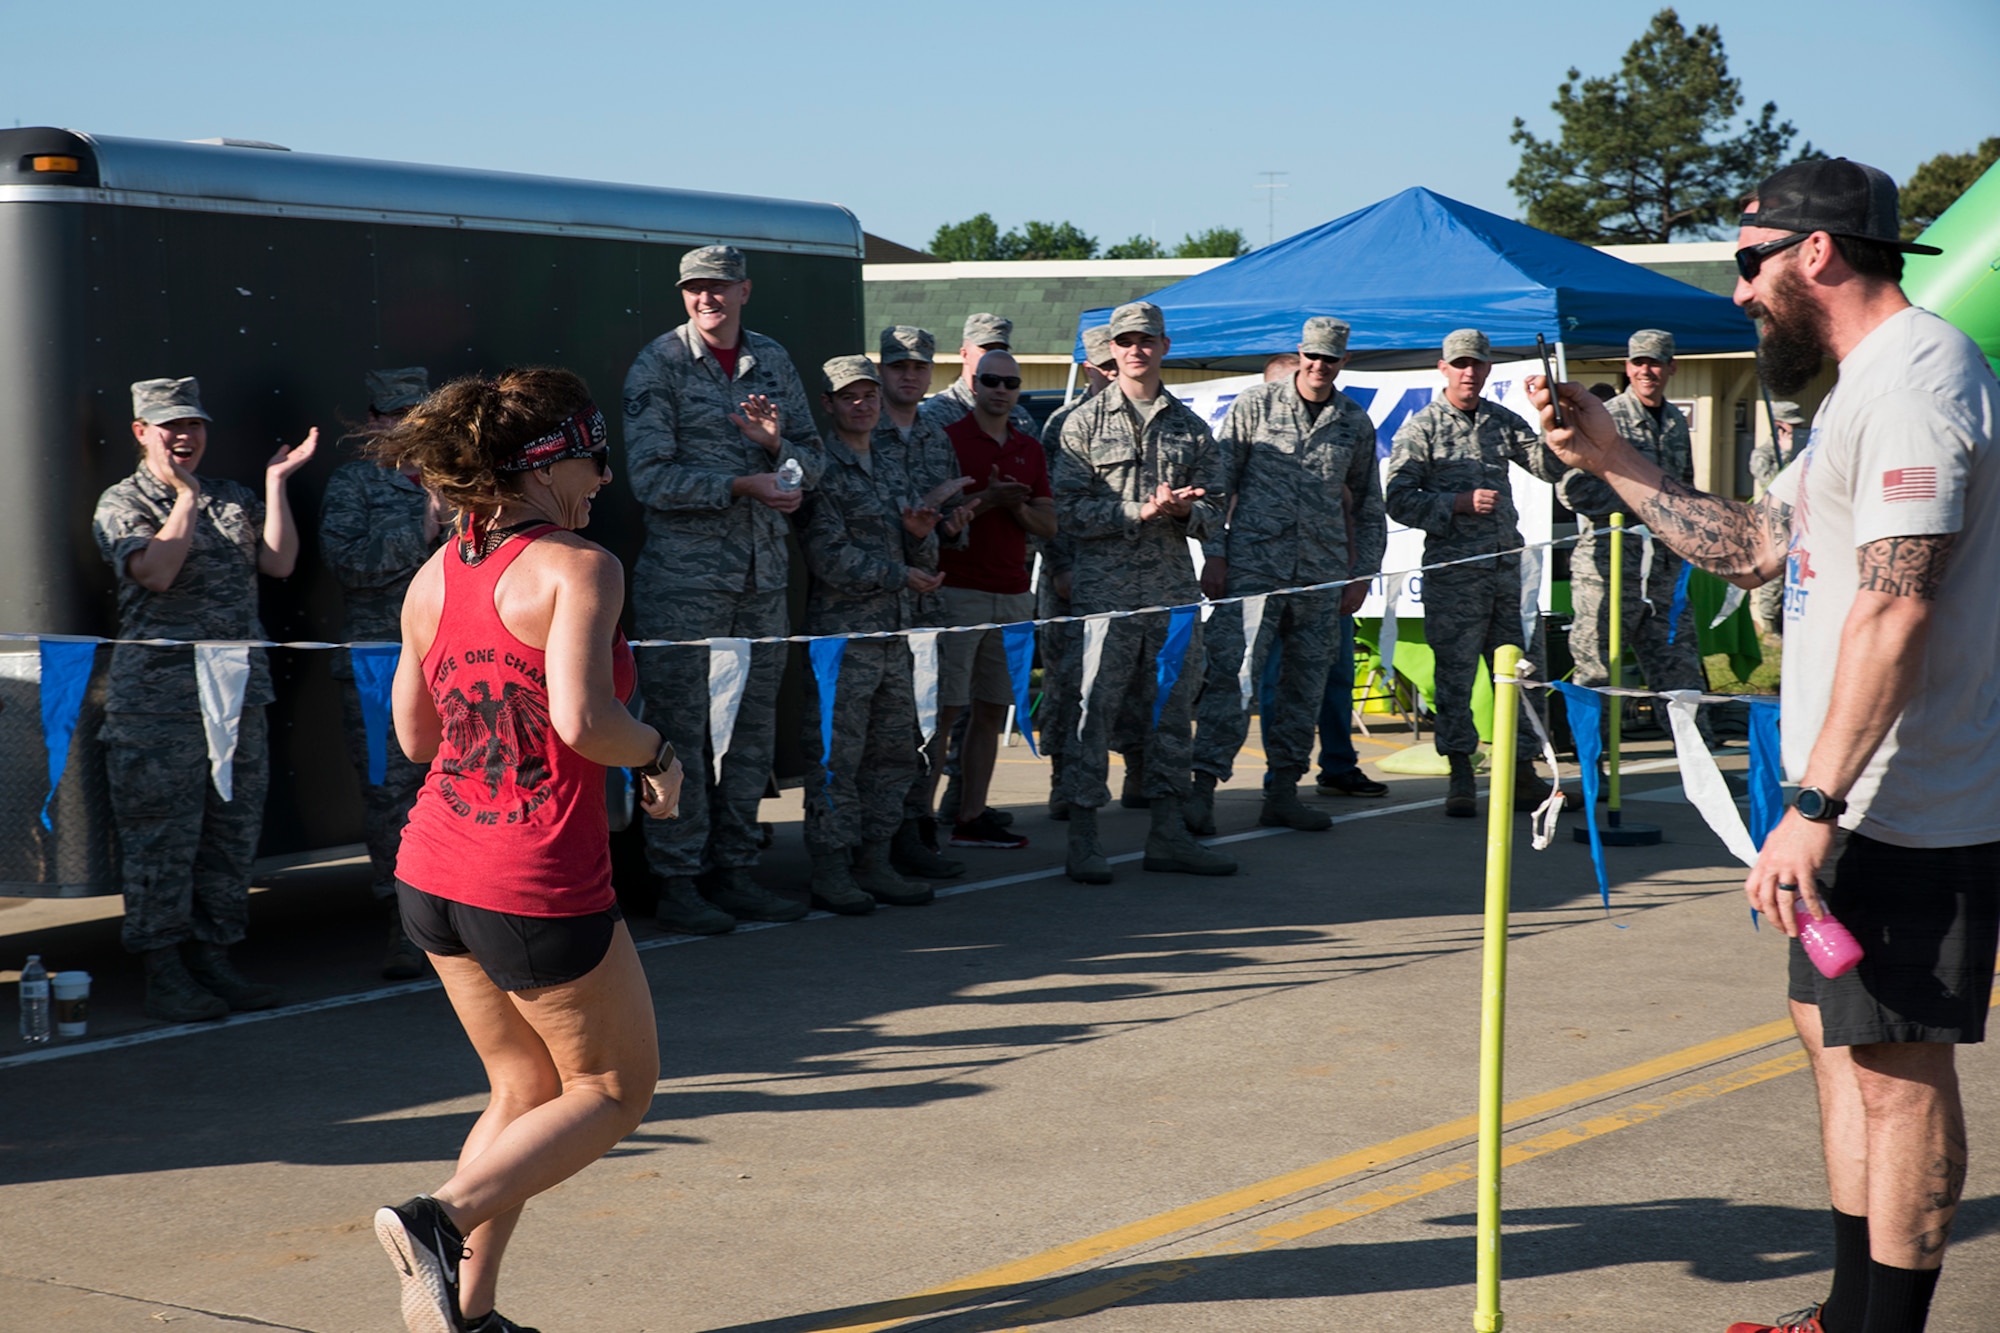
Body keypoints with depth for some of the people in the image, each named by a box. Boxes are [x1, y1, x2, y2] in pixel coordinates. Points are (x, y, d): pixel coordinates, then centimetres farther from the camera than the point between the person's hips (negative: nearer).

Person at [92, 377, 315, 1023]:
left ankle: (213, 959, 17)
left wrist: (276, 482, 0)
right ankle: (164, 975, 3)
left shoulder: (234, 499, 16)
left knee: (232, 832, 8)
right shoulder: (121, 503, 1)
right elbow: (157, 571, -15)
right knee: (162, 836, -3)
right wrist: (186, 497, -10)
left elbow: (279, 563, 2)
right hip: (158, 697, -5)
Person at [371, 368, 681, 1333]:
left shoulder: (433, 579, 8)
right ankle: (442, 1218, -7)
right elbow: (583, 721, -26)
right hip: (539, 889, -8)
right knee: (615, 1089, 12)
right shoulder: (577, 568, -14)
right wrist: (655, 754, -7)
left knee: (525, 1091, 22)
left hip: (433, 879, 8)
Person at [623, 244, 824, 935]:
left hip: (764, 572, 6)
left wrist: (776, 444, -9)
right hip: (682, 574, -5)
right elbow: (650, 477, -12)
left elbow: (813, 463, 14)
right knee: (680, 727, -3)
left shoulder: (773, 361, 11)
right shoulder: (657, 366, -5)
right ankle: (676, 882, 4)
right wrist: (743, 485, -16)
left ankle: (735, 871, 20)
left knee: (753, 726, 10)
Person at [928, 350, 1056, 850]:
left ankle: (971, 817, 13)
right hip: (958, 593, -6)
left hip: (1013, 597, 6)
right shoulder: (948, 440, -2)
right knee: (943, 710, -7)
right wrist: (986, 499, -19)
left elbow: (1049, 525, 13)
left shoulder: (1030, 448, 15)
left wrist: (1016, 505, -6)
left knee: (992, 710, 7)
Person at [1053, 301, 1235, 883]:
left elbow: (1215, 510, 13)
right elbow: (1069, 508, -5)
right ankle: (1082, 840, 1)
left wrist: (1184, 510, -10)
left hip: (1174, 589, 4)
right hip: (1105, 588, -4)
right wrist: (1142, 511, -14)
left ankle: (1167, 834, 16)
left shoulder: (1191, 428, 14)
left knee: (1172, 707, 8)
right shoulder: (1085, 423, 3)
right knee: (1094, 708, -5)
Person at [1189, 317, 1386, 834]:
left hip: (1323, 574, 4)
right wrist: (1213, 554, -4)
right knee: (1232, 673, -11)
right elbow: (1217, 482, 2)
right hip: (1253, 563, -4)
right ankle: (1203, 786, -10)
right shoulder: (1255, 405, 2)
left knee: (1306, 683, 6)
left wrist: (1363, 573, 12)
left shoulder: (1356, 424, 11)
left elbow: (1369, 507, 19)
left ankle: (1283, 791, 15)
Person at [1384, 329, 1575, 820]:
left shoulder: (1501, 421, 14)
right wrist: (1459, 503, -15)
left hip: (1508, 564, 5)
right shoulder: (1422, 427, 0)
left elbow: (1549, 467, 7)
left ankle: (1523, 778, 13)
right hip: (1454, 569, -5)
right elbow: (1398, 499, -6)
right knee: (1455, 673, -2)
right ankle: (1460, 781, 7)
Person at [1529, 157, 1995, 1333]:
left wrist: (1816, 805, -26)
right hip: (1867, 797, 11)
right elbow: (1752, 547, 23)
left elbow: (1893, 611, -25)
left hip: (1904, 805, -11)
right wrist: (1613, 458, 17)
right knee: (1835, 1030, 17)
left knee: (1895, 1060, -4)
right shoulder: (1868, 383, 18)